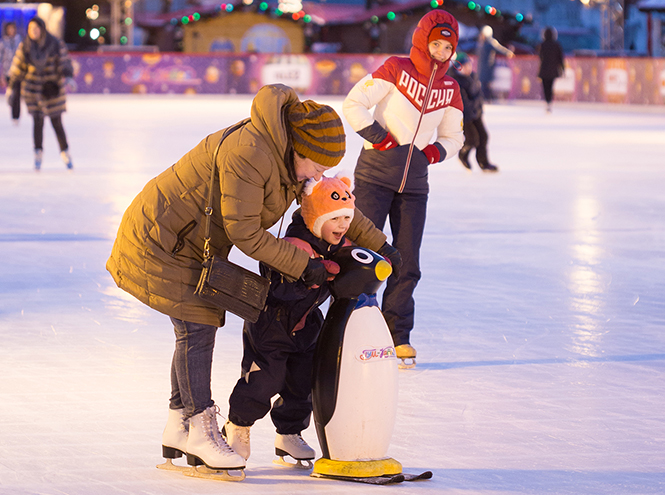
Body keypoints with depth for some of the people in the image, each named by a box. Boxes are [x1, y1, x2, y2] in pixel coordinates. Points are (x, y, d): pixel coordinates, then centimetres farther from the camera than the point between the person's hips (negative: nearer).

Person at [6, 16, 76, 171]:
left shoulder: (56, 44, -7)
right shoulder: (25, 46, -2)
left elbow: (64, 62, -6)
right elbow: (18, 67, 4)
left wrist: (68, 77, -23)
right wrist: (12, 87, 6)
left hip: (53, 89, -1)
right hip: (33, 89, 1)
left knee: (57, 122, 3)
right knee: (37, 122, 1)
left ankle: (65, 152, 16)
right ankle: (38, 154, 13)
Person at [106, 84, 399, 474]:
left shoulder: (286, 158, 0)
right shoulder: (249, 153, -31)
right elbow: (244, 232, -28)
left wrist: (378, 243, 11)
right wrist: (302, 265, -23)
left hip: (193, 247, 10)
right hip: (160, 240, -10)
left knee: (201, 327, 11)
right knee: (197, 327, -11)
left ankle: (178, 427, 21)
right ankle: (201, 431, -4)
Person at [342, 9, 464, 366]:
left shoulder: (450, 89, 8)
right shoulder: (396, 69, -6)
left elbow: (454, 136, 19)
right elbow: (353, 104, -7)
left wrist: (440, 149, -2)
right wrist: (376, 135, -16)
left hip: (415, 181, 4)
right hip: (376, 173, -4)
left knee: (407, 263, 4)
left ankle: (398, 335, 14)